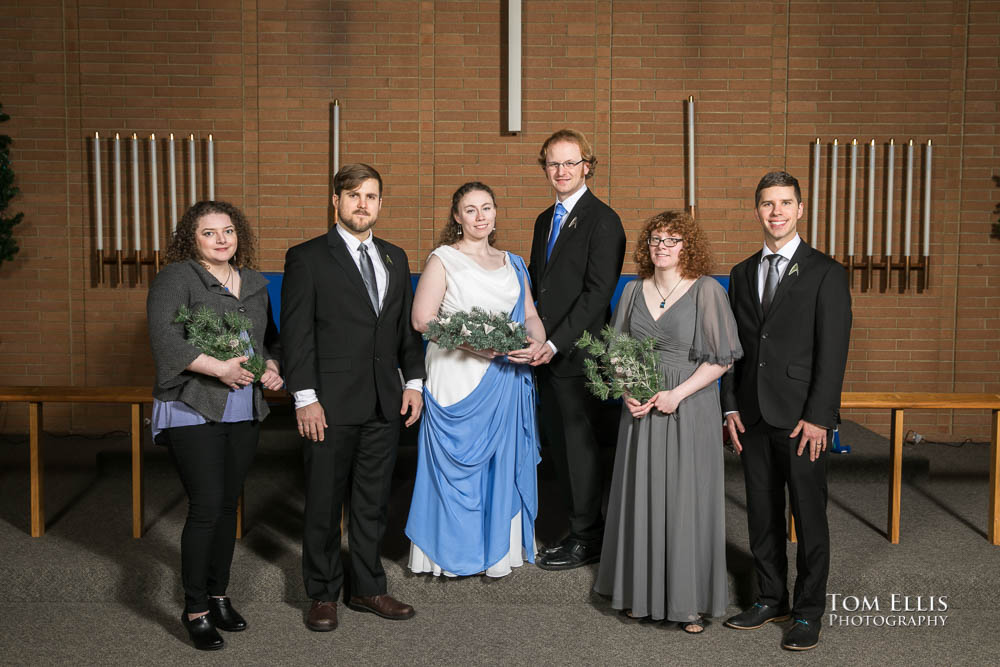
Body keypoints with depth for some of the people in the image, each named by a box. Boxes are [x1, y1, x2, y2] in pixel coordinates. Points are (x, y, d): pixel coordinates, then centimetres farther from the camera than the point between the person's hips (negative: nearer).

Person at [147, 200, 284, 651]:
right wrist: (218, 367, -24)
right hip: (193, 410, -6)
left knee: (229, 504, 11)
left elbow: (269, 337, 23)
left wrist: (272, 366, 3)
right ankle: (195, 609, 6)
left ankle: (218, 595, 26)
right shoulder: (176, 278, -5)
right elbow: (165, 337, -17)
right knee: (206, 506, -8)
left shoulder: (254, 283, 15)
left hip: (244, 411, 6)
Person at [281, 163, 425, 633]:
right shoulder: (307, 258, -3)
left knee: (373, 503, 13)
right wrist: (305, 398, -14)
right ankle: (323, 594, 22)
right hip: (331, 405, -4)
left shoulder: (395, 258, 13)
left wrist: (413, 381, 8)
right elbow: (296, 333, -8)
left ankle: (367, 588, 27)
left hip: (384, 403, 5)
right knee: (323, 505, 7)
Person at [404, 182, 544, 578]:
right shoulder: (443, 259, 0)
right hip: (458, 379, -4)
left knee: (504, 460, 8)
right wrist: (468, 339, -20)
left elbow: (530, 316, 14)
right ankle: (455, 550, 13)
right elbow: (421, 319, -9)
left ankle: (498, 550, 20)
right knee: (459, 460, 0)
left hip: (506, 379, 5)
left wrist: (536, 343, -8)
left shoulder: (512, 263, 15)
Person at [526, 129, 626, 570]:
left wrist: (555, 344, -19)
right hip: (547, 353, 8)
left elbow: (598, 292, -16)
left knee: (579, 443, 1)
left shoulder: (602, 220, -9)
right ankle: (580, 523, 25)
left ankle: (586, 538, 14)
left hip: (577, 352, -8)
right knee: (558, 443, 12)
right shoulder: (545, 221, 17)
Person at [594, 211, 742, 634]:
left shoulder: (707, 290, -6)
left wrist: (677, 394, -15)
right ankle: (642, 593, 22)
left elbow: (722, 358, -8)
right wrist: (628, 393, -4)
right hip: (641, 410, 4)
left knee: (686, 500, 1)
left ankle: (690, 601, 13)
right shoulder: (634, 291, 8)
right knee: (641, 498, 8)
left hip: (690, 409, -4)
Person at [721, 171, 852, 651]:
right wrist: (731, 407, 5)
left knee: (809, 516, 4)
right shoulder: (742, 273, 12)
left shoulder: (825, 272, -4)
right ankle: (771, 599, 27)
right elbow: (733, 346, 12)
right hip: (753, 417, 5)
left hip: (802, 417, -5)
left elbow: (833, 350, -9)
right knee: (762, 513, 12)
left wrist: (818, 417, -14)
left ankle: (808, 611, 18)